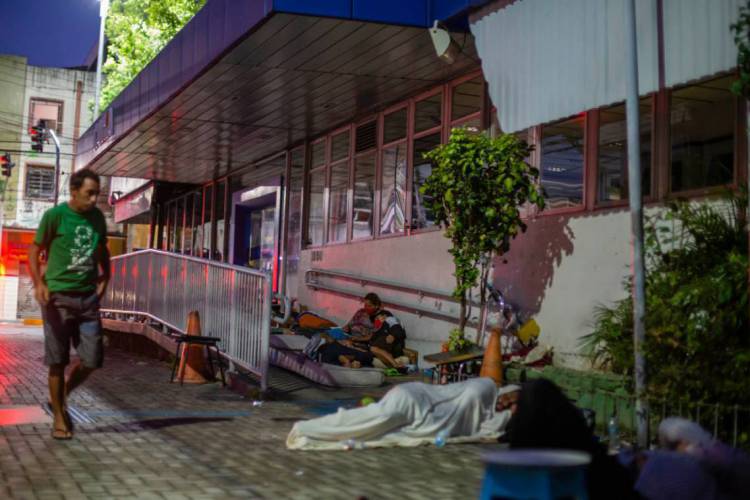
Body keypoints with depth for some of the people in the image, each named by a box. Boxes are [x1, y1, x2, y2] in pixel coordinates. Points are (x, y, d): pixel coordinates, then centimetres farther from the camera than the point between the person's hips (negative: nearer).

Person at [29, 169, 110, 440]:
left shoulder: (97, 217, 7)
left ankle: (60, 399, 27)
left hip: (88, 297, 4)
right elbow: (34, 251, -2)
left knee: (91, 361, 2)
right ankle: (58, 418, 16)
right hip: (58, 296, -4)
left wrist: (105, 278, 7)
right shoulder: (55, 215, -7)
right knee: (58, 361, 2)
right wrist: (39, 283, -16)